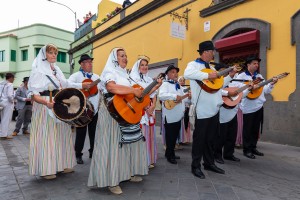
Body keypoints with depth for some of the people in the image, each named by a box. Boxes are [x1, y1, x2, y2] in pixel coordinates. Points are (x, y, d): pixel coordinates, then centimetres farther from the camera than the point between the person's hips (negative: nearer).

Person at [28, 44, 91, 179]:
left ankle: (61, 164, 22)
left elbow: (66, 85, 21)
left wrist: (83, 85, 15)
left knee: (61, 135, 11)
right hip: (45, 107, -7)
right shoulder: (38, 70, -7)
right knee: (46, 136, -4)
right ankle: (45, 169, 7)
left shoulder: (57, 70, 14)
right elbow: (34, 93, -13)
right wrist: (46, 102, -29)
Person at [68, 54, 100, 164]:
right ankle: (78, 155, 15)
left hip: (95, 109, 5)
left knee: (94, 132, 12)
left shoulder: (96, 77, 16)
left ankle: (93, 152, 26)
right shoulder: (76, 76, -3)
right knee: (81, 133, 1)